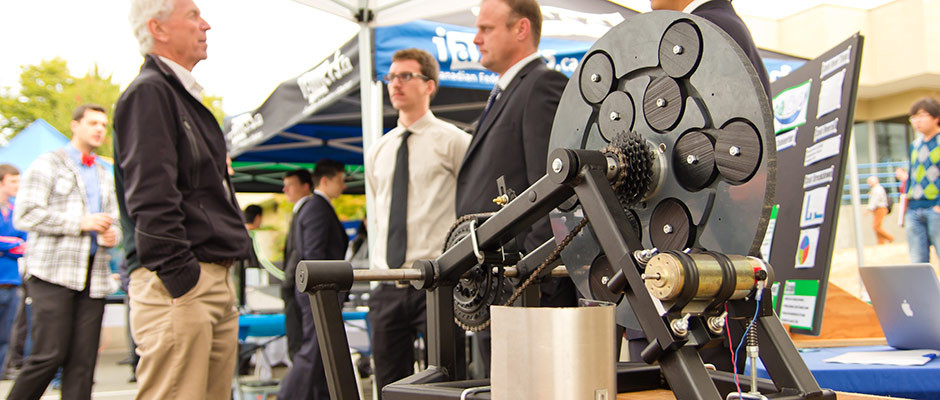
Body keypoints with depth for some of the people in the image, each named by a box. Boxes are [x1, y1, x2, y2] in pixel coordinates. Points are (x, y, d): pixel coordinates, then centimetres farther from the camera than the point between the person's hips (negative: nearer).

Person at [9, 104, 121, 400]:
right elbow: (25, 215, -6)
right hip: (53, 272, -5)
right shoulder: (48, 164, 4)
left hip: (93, 276, 5)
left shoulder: (105, 176, 23)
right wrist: (81, 222, -12)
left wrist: (111, 234, 1)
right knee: (50, 355, -11)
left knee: (83, 362, 0)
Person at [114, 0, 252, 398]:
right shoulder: (148, 92, -7)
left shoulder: (185, 96, 22)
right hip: (179, 287, -9)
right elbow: (151, 198, -17)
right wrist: (182, 278, -21)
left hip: (217, 280, 10)